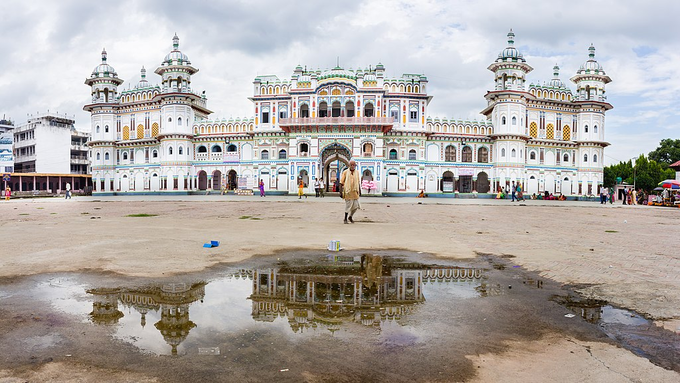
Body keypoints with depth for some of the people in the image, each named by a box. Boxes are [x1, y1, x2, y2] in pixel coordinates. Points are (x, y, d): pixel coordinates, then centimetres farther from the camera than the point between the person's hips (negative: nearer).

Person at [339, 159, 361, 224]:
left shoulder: (357, 172, 7)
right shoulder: (345, 172, -5)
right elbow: (341, 183, -5)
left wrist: (359, 190, 17)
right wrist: (341, 192, -10)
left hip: (355, 191, 4)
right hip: (348, 192, -4)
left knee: (356, 206, 3)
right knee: (348, 205, 1)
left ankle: (350, 216, 27)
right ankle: (345, 219, 17)